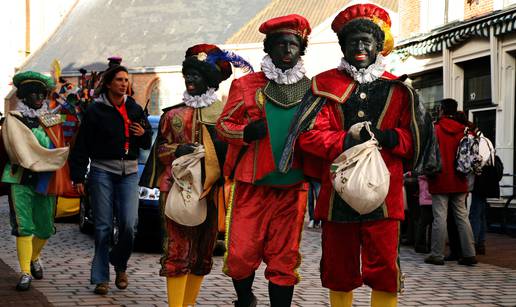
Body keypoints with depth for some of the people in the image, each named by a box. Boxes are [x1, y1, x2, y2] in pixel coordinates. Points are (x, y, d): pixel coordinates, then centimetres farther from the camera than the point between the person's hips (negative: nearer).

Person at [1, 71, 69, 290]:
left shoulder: (51, 119, 16)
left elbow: (60, 144, 19)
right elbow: (24, 153, -12)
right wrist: (61, 154, -15)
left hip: (46, 181, 4)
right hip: (21, 180, -4)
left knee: (45, 228, 8)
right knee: (24, 227, -10)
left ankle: (34, 258, 34)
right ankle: (25, 272, -6)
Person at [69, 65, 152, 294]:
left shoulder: (135, 109, 12)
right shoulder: (95, 111, 1)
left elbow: (147, 144, 20)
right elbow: (81, 146, -1)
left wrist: (143, 134, -3)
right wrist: (78, 177, -6)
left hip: (129, 172, 3)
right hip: (102, 171, -3)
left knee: (129, 224, -9)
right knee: (103, 226, -2)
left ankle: (119, 263, 18)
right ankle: (100, 278, 7)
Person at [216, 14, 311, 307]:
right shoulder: (246, 85, 4)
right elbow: (223, 125, 6)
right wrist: (245, 132, -15)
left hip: (292, 189, 1)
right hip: (252, 187, -1)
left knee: (284, 260, 5)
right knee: (241, 255, 0)